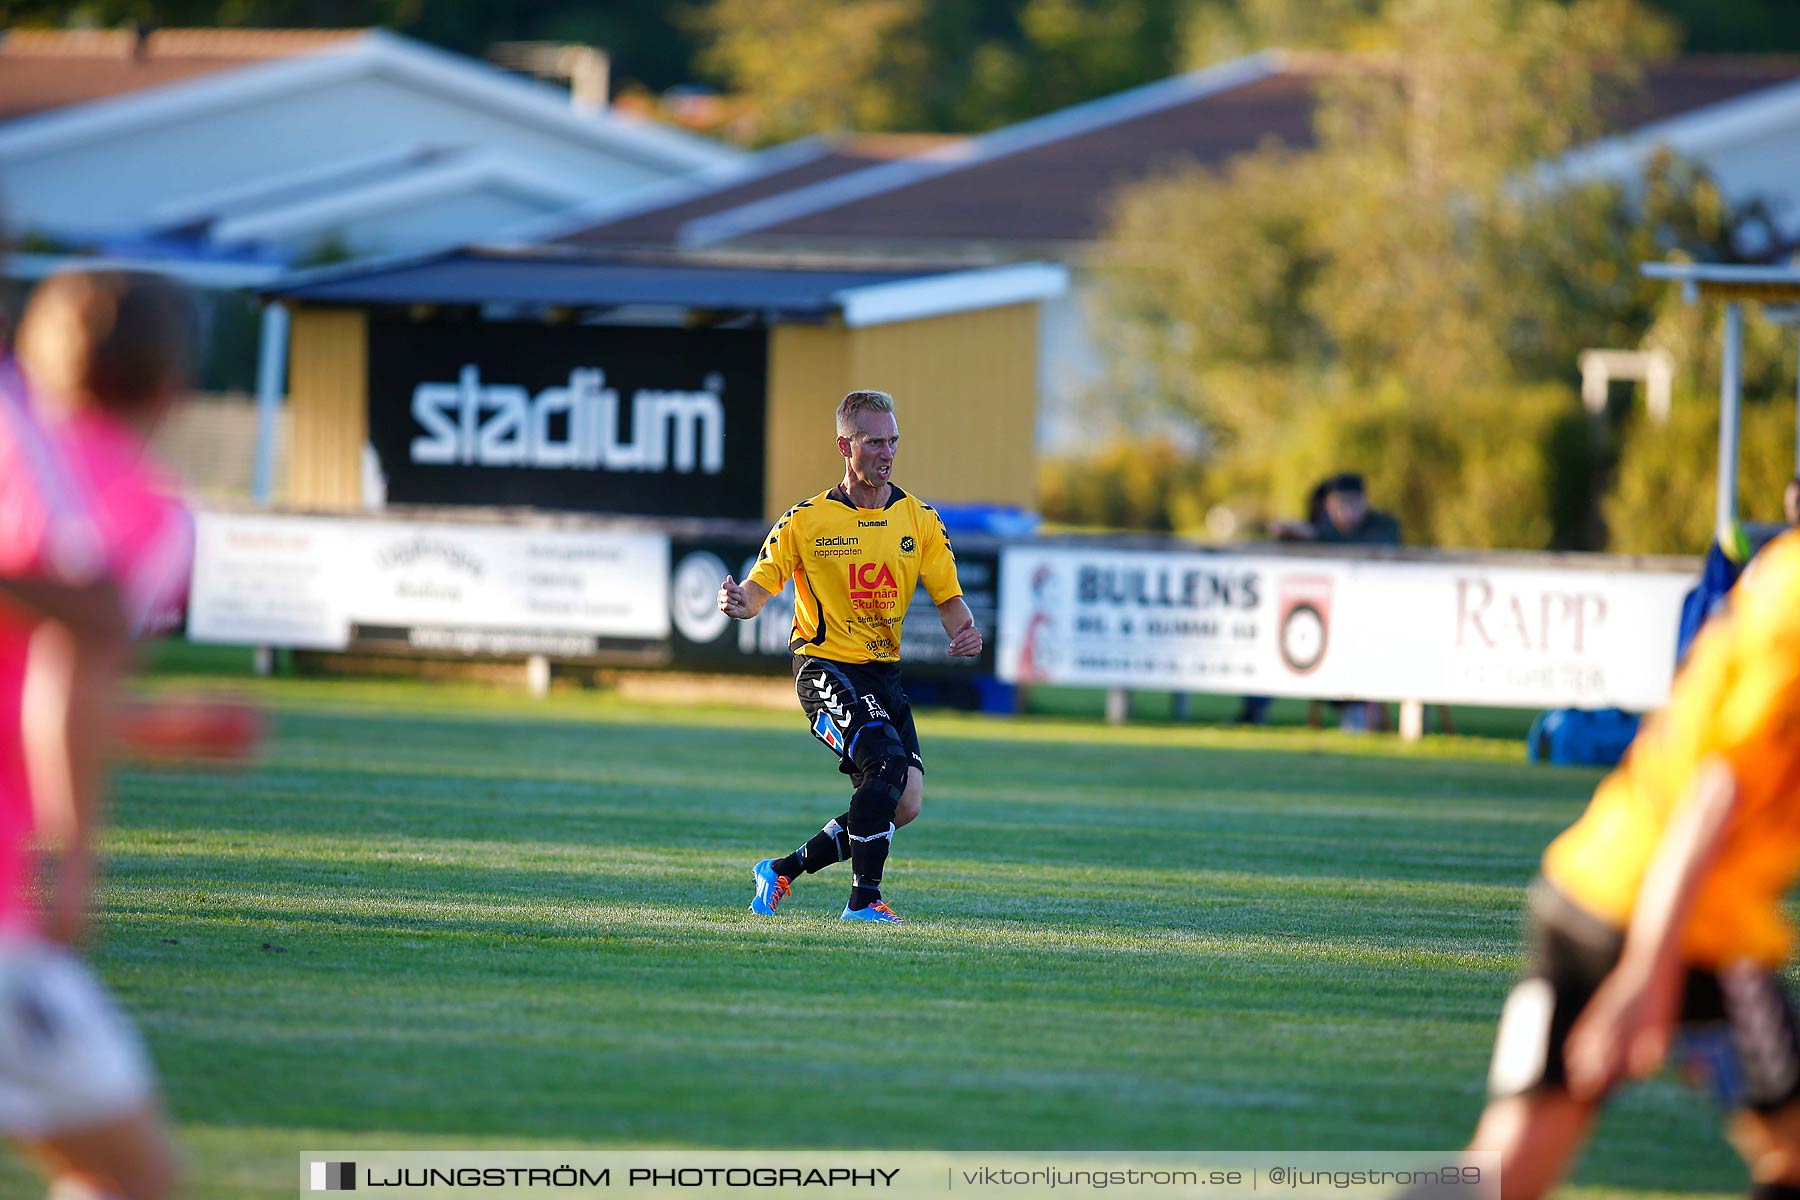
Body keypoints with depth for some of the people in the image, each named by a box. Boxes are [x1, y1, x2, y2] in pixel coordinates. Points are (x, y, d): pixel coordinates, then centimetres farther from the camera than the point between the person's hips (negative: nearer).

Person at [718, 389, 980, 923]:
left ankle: (784, 869, 13)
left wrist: (965, 630, -15)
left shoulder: (920, 520, 6)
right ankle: (865, 899, -17)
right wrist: (739, 603, -26)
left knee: (904, 804, -5)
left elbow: (947, 595, 8)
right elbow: (761, 585, -1)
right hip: (824, 668, -5)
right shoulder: (806, 520, -4)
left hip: (884, 673, 5)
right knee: (886, 760, -28)